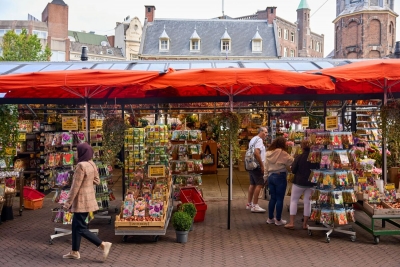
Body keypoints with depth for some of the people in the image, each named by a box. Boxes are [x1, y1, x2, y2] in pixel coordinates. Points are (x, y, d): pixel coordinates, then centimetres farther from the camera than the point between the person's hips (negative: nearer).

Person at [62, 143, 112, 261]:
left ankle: (103, 244, -2)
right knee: (76, 225, 18)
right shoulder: (92, 164, 4)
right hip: (88, 198, 9)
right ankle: (75, 252, 26)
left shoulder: (81, 166, -22)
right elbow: (97, 181, 14)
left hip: (81, 200, -9)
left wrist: (67, 203, -14)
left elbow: (75, 187, -21)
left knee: (81, 228, 0)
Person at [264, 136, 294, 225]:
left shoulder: (269, 152, 7)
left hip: (271, 176, 7)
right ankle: (278, 220, 10)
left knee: (273, 198, 15)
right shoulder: (282, 153, -14)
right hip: (280, 177, -7)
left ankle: (270, 218, 21)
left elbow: (266, 166, 10)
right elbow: (291, 161, -11)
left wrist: (266, 176, 15)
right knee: (280, 199, 3)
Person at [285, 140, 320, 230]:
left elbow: (293, 170, -8)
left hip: (299, 182, -2)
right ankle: (305, 223, 14)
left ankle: (291, 222, 5)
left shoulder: (299, 157, -12)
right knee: (307, 202, 10)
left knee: (293, 200, 8)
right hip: (311, 183, 3)